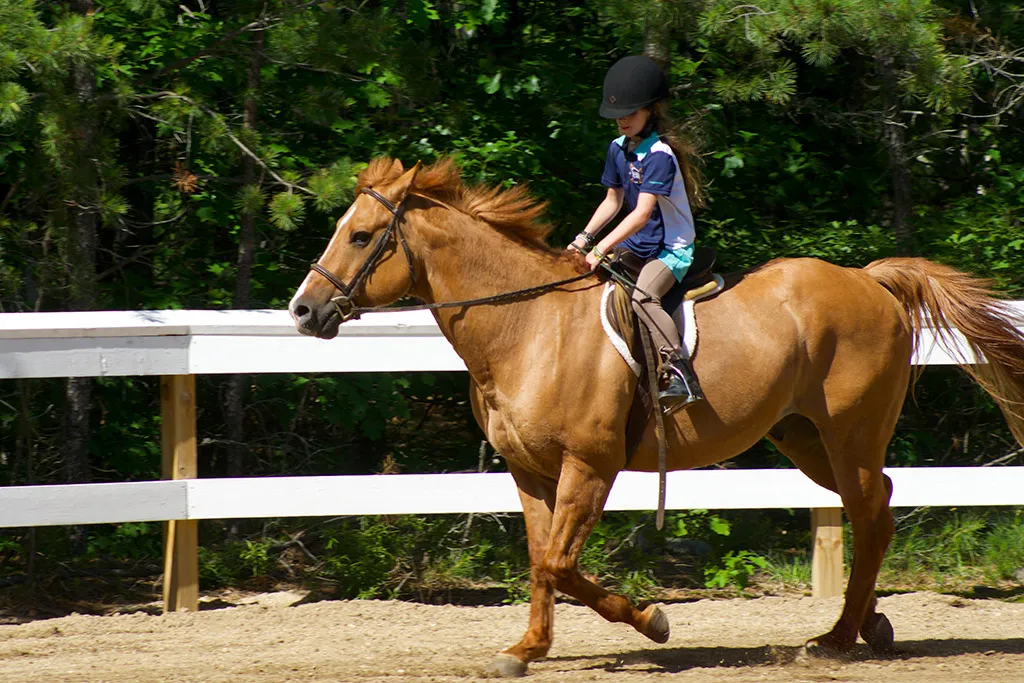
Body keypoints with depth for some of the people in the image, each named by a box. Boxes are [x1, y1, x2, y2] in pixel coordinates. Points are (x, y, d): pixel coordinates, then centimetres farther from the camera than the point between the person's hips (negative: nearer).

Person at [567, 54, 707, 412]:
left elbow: (642, 214, -26)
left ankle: (679, 372, -39)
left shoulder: (659, 155, -20)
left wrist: (602, 248, -30)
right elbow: (613, 201, 18)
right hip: (636, 246, 10)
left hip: (672, 249, -10)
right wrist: (585, 238, 5)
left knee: (642, 295, -34)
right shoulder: (619, 149, 7)